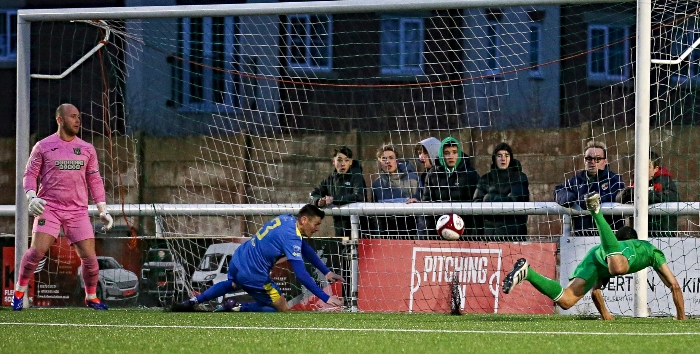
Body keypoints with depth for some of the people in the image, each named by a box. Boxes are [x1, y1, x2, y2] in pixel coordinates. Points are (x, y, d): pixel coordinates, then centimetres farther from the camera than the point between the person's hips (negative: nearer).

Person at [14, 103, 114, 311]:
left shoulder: (87, 149, 12)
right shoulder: (43, 146, 3)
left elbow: (95, 180, 16)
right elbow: (30, 175, 5)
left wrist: (103, 210, 9)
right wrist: (32, 197, -13)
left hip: (78, 211, 3)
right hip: (48, 207, -3)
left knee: (89, 256, -5)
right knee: (37, 251, -17)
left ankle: (91, 297, 16)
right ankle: (20, 290, 3)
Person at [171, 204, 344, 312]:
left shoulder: (287, 219, 3)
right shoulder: (291, 237, -24)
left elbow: (305, 249, 17)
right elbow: (301, 274, -28)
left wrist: (326, 272, 16)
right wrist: (326, 298, -27)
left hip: (237, 260, 9)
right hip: (252, 275, -9)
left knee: (233, 284, 42)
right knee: (283, 310, 1)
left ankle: (193, 302, 37)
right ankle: (237, 309, -6)